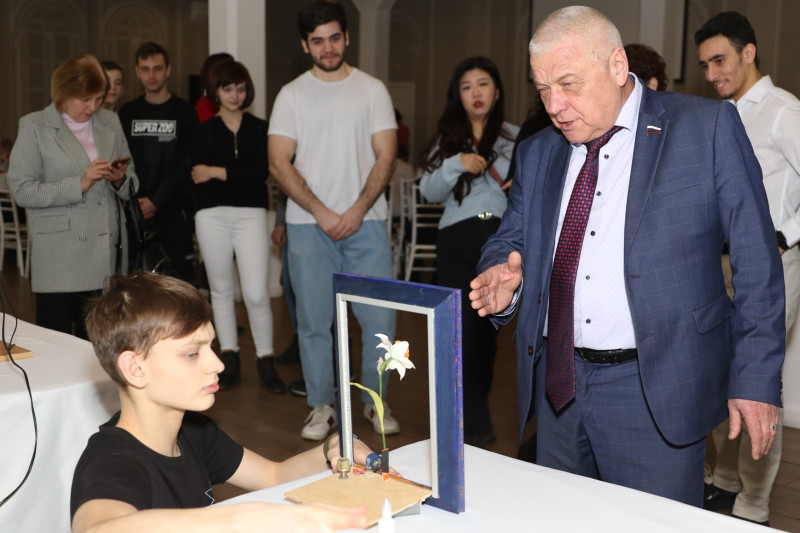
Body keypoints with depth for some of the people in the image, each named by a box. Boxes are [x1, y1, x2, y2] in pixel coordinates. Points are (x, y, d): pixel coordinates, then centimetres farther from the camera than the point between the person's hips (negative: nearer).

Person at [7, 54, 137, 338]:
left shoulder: (110, 122, 14)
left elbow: (131, 185, 19)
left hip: (106, 257, 4)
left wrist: (120, 179, -4)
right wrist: (80, 184, -15)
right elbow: (22, 191, -7)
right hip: (59, 259, -4)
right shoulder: (34, 127, 2)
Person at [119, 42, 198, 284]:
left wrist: (156, 200, -11)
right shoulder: (127, 113, 13)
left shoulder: (183, 112, 2)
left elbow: (185, 164, -5)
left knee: (180, 274, -6)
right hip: (135, 210, 3)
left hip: (173, 209, -3)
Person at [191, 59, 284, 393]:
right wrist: (240, 175, -10)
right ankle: (230, 358, 21)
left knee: (256, 293, -8)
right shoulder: (204, 131, 9)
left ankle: (266, 361, 7)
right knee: (221, 289, 10)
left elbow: (261, 172, -7)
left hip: (251, 214, -1)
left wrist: (220, 172, -9)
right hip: (212, 215, 2)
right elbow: (199, 177, -4)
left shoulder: (260, 128, 7)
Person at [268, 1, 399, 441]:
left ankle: (375, 401, 19)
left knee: (380, 318, -1)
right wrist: (321, 213, -10)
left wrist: (357, 212, -10)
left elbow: (385, 158, 1)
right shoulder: (292, 95, 6)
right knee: (313, 321, 4)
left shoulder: (372, 90, 7)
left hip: (365, 223, 0)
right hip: (308, 225, 0)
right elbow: (279, 163, -1)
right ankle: (322, 407, 18)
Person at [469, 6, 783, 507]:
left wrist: (756, 379, -7)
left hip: (655, 392, -4)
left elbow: (756, 261, -4)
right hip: (557, 383, 5)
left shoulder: (708, 127, -4)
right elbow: (510, 239, 15)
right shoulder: (538, 152, 10)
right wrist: (503, 280, -10)